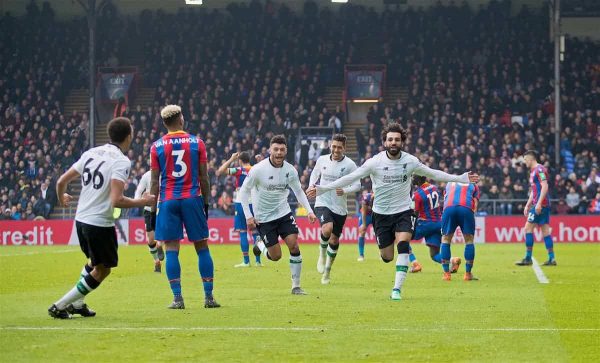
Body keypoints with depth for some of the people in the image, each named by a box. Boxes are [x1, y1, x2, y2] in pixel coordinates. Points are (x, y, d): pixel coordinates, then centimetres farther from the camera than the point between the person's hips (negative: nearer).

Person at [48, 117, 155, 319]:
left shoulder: (91, 153, 6)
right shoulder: (121, 161, -15)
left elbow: (61, 181, 9)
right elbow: (117, 200, -25)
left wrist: (62, 199, 31)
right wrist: (143, 202, -10)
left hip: (81, 219, 7)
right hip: (101, 224, -7)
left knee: (94, 261, 30)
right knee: (102, 270, 9)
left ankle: (76, 303, 28)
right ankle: (60, 306, 6)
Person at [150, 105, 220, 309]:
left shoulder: (157, 147, 1)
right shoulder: (197, 143, 2)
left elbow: (154, 181, 2)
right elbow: (204, 177, 3)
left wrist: (153, 208, 7)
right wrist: (206, 202, 12)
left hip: (168, 201, 0)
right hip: (192, 199, 0)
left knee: (171, 250, 0)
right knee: (202, 248, 8)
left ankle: (177, 298, -6)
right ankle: (209, 297, 7)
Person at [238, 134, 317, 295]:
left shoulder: (290, 170, -6)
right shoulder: (259, 169, -18)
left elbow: (299, 191, 9)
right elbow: (244, 191, -8)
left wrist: (309, 211, -1)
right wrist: (248, 216, -13)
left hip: (283, 213, 3)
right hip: (263, 217, -3)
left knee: (294, 245, -13)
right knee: (276, 256, -3)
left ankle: (296, 286, -2)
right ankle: (260, 246, 32)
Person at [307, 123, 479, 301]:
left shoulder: (410, 161, -6)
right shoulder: (374, 162, -12)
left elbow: (432, 173, 9)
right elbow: (350, 178, -10)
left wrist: (461, 178, 10)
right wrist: (321, 189, -16)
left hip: (403, 212, 0)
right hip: (381, 213, 0)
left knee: (403, 245, -24)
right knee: (387, 257, 2)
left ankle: (397, 289, -19)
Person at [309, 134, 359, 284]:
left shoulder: (349, 164, -7)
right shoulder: (322, 160, 0)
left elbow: (357, 185, -5)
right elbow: (315, 174, 19)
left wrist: (345, 190, -24)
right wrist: (311, 187, 2)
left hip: (340, 208, 0)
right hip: (322, 203, 0)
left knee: (334, 240, 9)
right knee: (327, 228, -29)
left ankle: (327, 269, 30)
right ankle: (322, 253, 1)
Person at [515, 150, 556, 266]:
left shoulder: (539, 169, -10)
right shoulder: (533, 171, 20)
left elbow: (545, 187, -19)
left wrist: (539, 203, -23)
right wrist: (527, 205, 23)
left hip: (540, 204, -10)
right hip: (544, 205, 10)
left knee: (528, 228, -7)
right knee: (545, 230, 6)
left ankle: (528, 258, -6)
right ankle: (551, 258, 3)